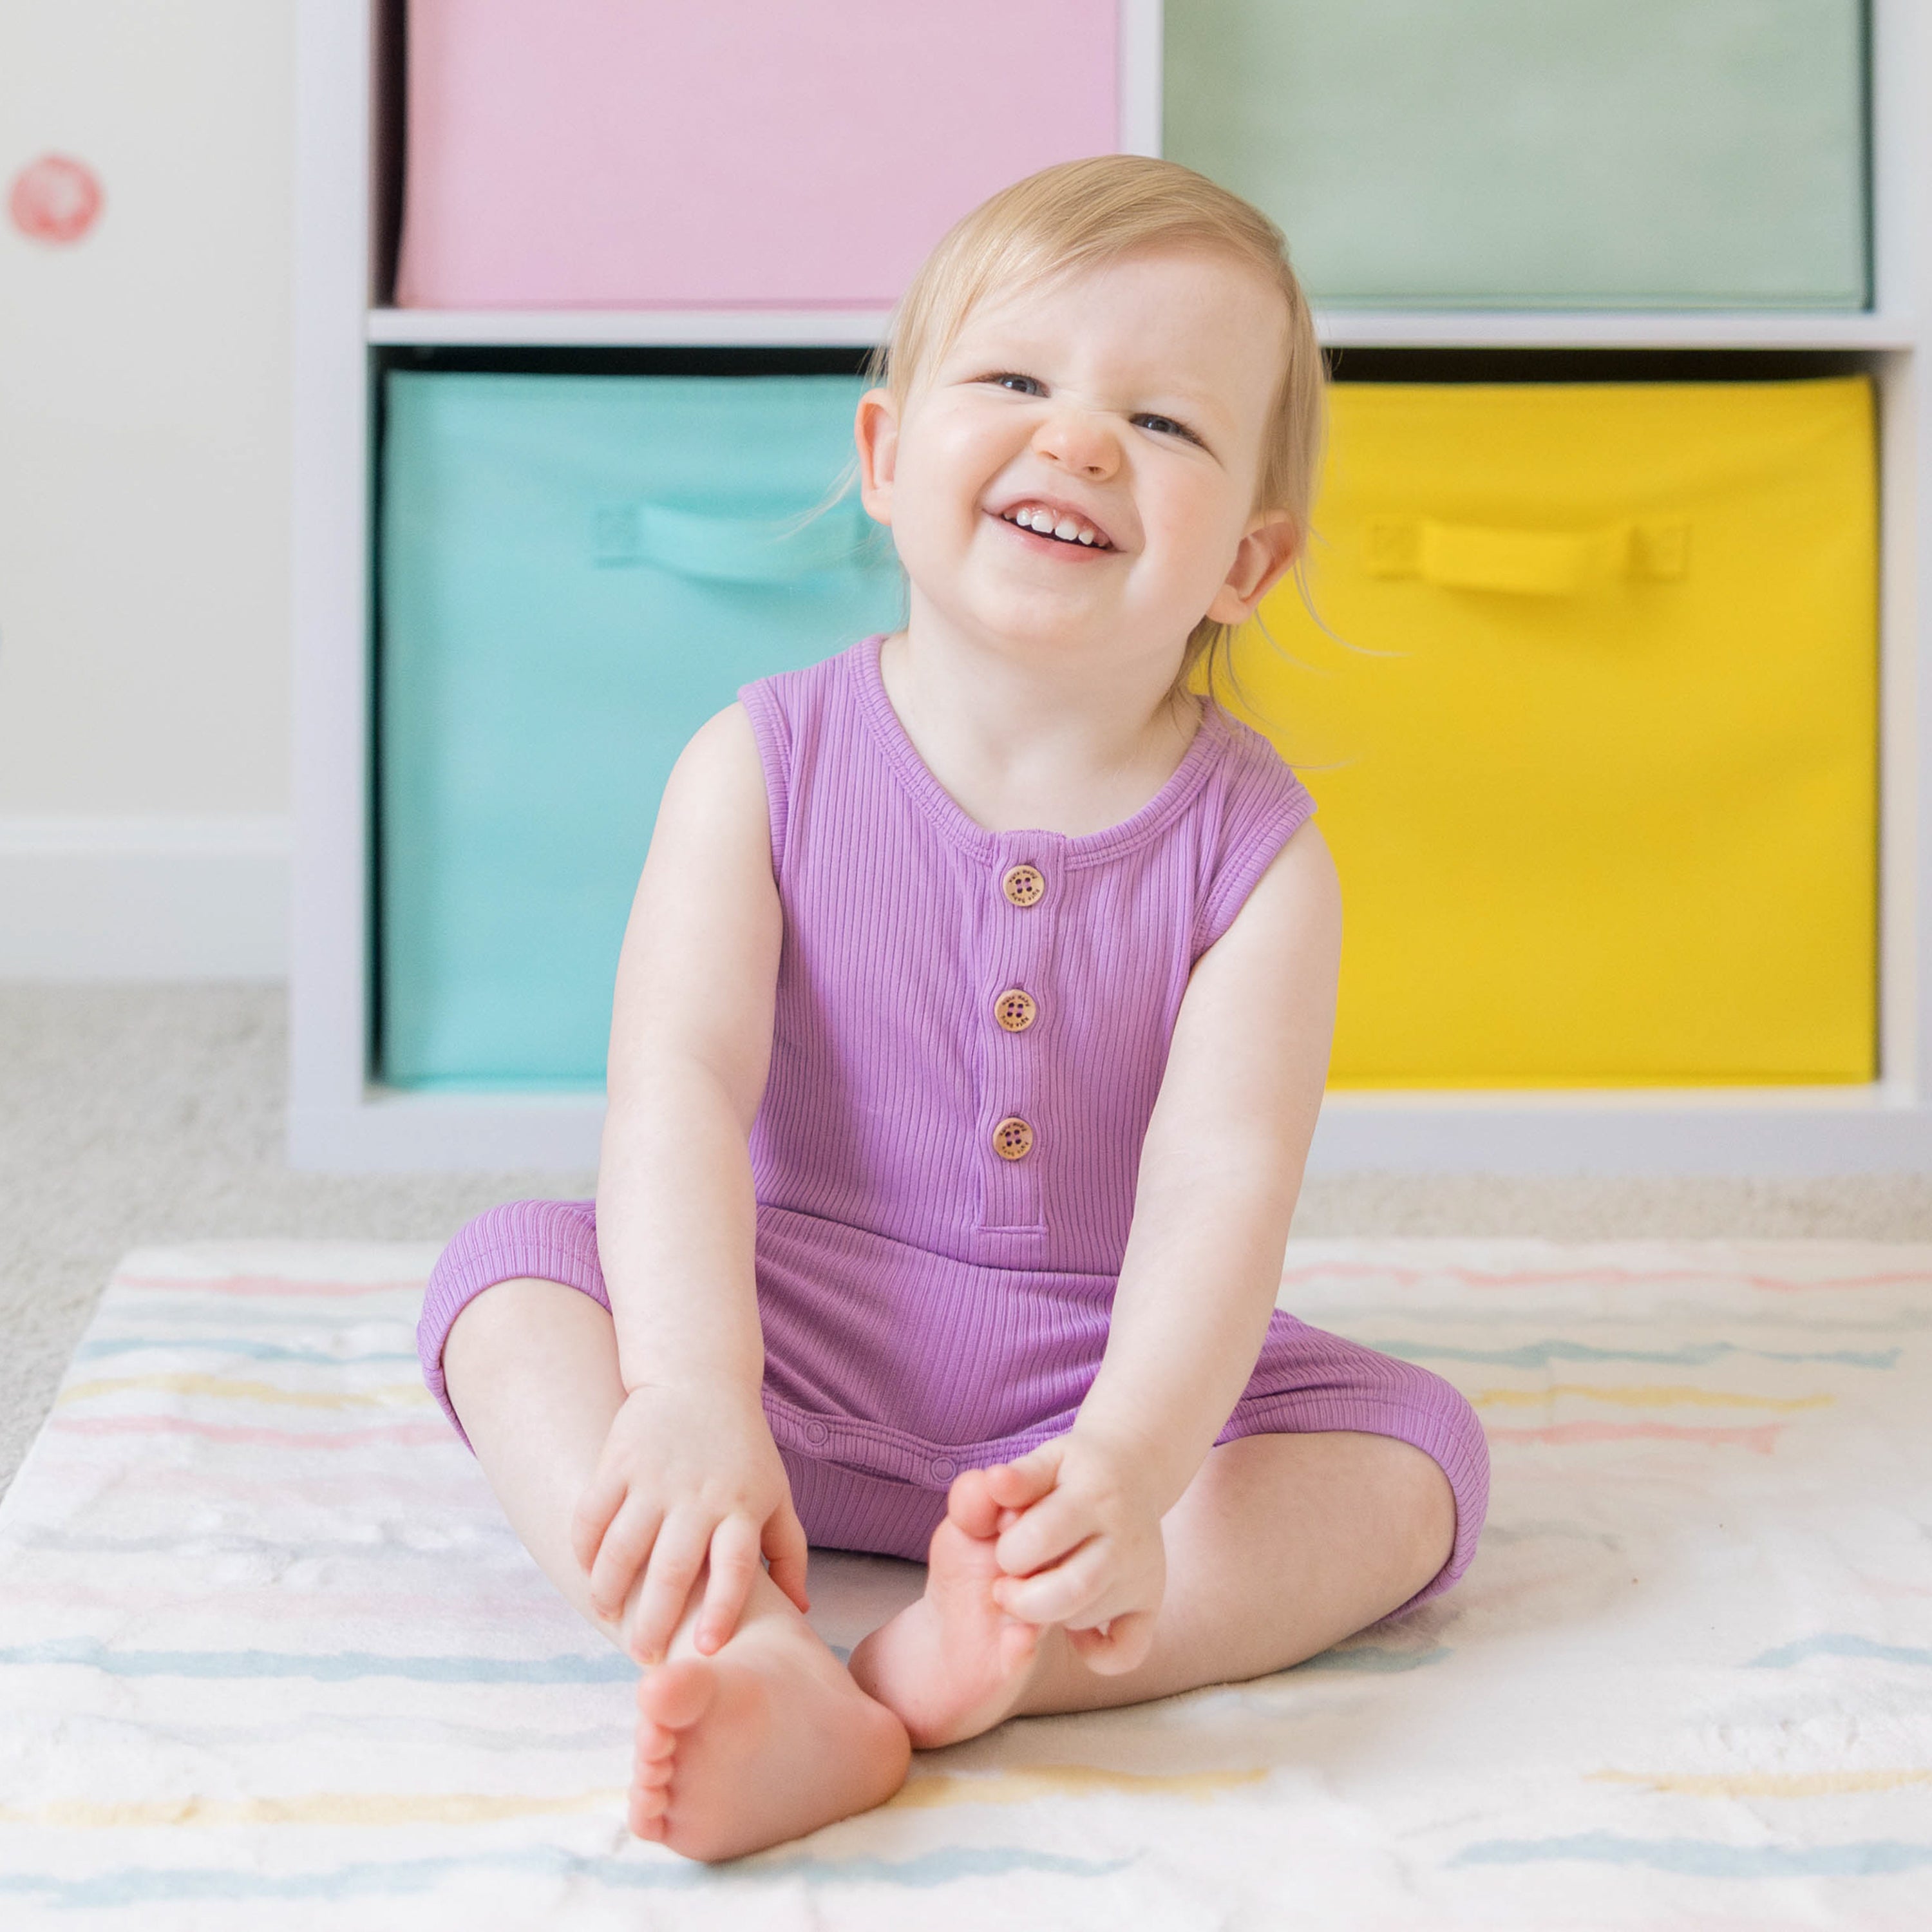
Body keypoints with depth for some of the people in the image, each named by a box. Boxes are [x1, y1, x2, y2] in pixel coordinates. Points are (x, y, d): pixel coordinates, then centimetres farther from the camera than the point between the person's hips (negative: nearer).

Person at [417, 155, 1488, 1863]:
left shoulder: (1256, 852, -11)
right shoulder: (763, 765, -10)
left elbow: (1219, 1184, -23)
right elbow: (678, 1085, -21)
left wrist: (1128, 1464, -41)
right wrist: (691, 1392, -37)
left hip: (1106, 1382, 1)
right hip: (793, 1342, 0)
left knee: (1417, 1452, -21)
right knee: (512, 1273, -23)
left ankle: (973, 1657, -42)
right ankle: (763, 1671, -44)